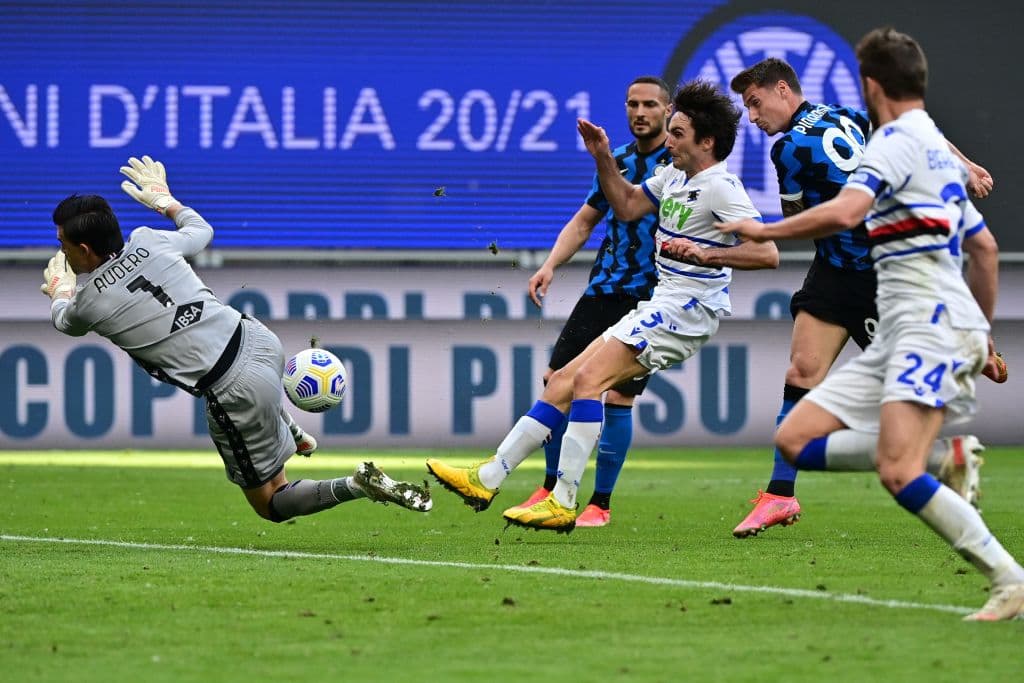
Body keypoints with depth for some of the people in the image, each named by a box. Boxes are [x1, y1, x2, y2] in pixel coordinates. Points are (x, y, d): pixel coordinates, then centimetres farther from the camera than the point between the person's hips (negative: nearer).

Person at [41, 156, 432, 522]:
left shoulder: (88, 302, -11)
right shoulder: (147, 242, -2)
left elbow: (64, 322, 18)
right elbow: (202, 231, 24)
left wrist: (58, 292, 42)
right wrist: (166, 200, 43)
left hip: (236, 394, -7)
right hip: (259, 341, 7)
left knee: (270, 504, 10)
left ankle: (357, 486, -13)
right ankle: (291, 435, 50)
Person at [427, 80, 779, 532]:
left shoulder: (720, 188, -15)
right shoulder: (674, 176, 13)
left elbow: (767, 253, -23)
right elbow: (627, 206, 28)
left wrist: (706, 254, -32)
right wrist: (603, 157, 15)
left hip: (686, 309, -10)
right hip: (662, 306, 10)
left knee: (589, 378, -21)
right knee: (565, 380, 6)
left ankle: (563, 503, -21)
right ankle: (486, 479, 8)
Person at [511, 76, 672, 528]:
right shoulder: (617, 160, 12)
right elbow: (583, 222, 19)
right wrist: (550, 266, 6)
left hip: (649, 299, -6)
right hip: (603, 289, 6)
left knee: (618, 397, -9)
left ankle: (600, 503, 3)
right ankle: (553, 488, 16)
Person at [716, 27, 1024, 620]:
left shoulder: (897, 139, -8)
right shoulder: (939, 148, 22)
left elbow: (846, 211, -26)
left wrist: (763, 231, -13)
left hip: (932, 325, -10)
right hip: (899, 336, 10)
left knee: (899, 473, -25)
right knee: (796, 439, 3)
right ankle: (937, 451, 0)